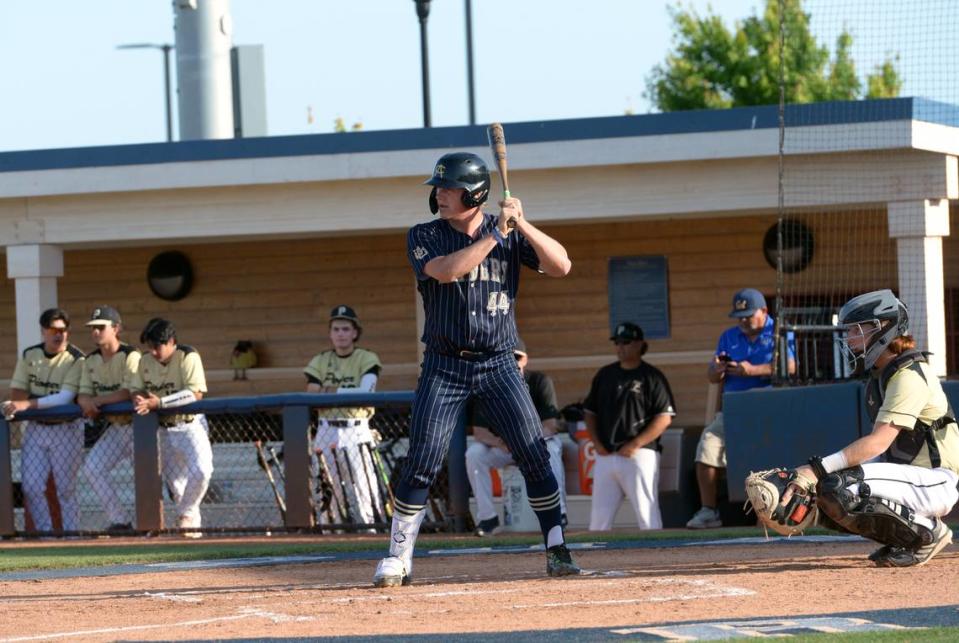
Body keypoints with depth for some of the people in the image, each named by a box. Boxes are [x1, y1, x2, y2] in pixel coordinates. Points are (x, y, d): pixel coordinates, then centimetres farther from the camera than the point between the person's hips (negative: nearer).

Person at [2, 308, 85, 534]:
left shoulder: (76, 360, -10)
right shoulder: (29, 356, 7)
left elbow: (65, 398, -20)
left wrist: (28, 404, -29)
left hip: (66, 428, -4)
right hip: (35, 428, 5)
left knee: (66, 488, -4)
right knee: (31, 487, -1)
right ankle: (44, 532, 9)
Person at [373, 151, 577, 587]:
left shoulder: (512, 235, 3)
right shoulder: (424, 237, -1)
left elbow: (560, 266, -8)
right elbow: (446, 270, -20)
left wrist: (522, 225, -18)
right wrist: (496, 233, -20)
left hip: (497, 366, 1)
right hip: (444, 367, -1)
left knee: (534, 456, -4)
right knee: (421, 464, -6)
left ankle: (556, 550, 6)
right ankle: (398, 559, 2)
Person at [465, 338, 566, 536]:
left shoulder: (540, 381, -16)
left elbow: (550, 425, -22)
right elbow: (479, 431, -16)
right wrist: (498, 442, -38)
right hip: (501, 448, 2)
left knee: (551, 448, -37)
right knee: (473, 453, -26)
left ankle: (558, 511, -29)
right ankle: (487, 516, -19)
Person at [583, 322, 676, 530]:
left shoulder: (652, 376, 0)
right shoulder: (605, 375, 16)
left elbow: (664, 418, -7)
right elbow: (590, 412, 20)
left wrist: (635, 445, -14)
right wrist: (596, 442, 3)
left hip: (640, 456, -5)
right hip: (605, 456, 5)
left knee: (647, 515, -8)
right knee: (599, 515, 5)